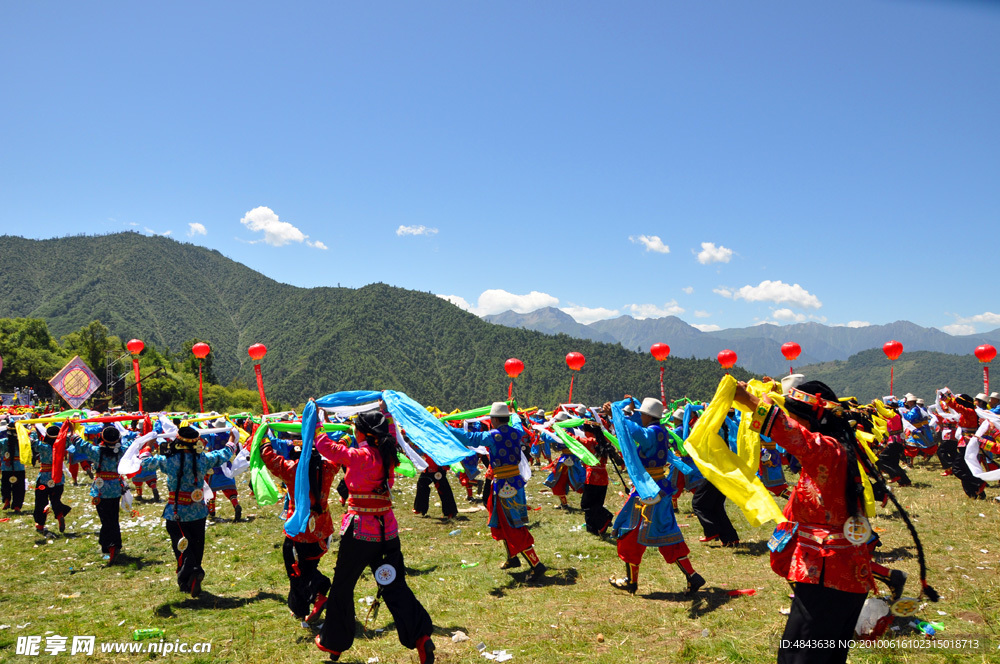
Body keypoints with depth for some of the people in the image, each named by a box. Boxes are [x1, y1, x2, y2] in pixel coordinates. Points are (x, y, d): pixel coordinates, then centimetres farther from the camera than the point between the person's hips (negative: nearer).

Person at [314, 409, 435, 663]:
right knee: (394, 585, 9)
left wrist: (314, 422, 6)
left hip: (360, 529, -5)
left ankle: (333, 643, 29)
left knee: (342, 587, 14)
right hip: (387, 530, 5)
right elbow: (391, 434, 24)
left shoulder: (360, 456, -15)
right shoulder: (388, 454, 1)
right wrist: (384, 414, 32)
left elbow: (325, 446, -8)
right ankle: (421, 636, -6)